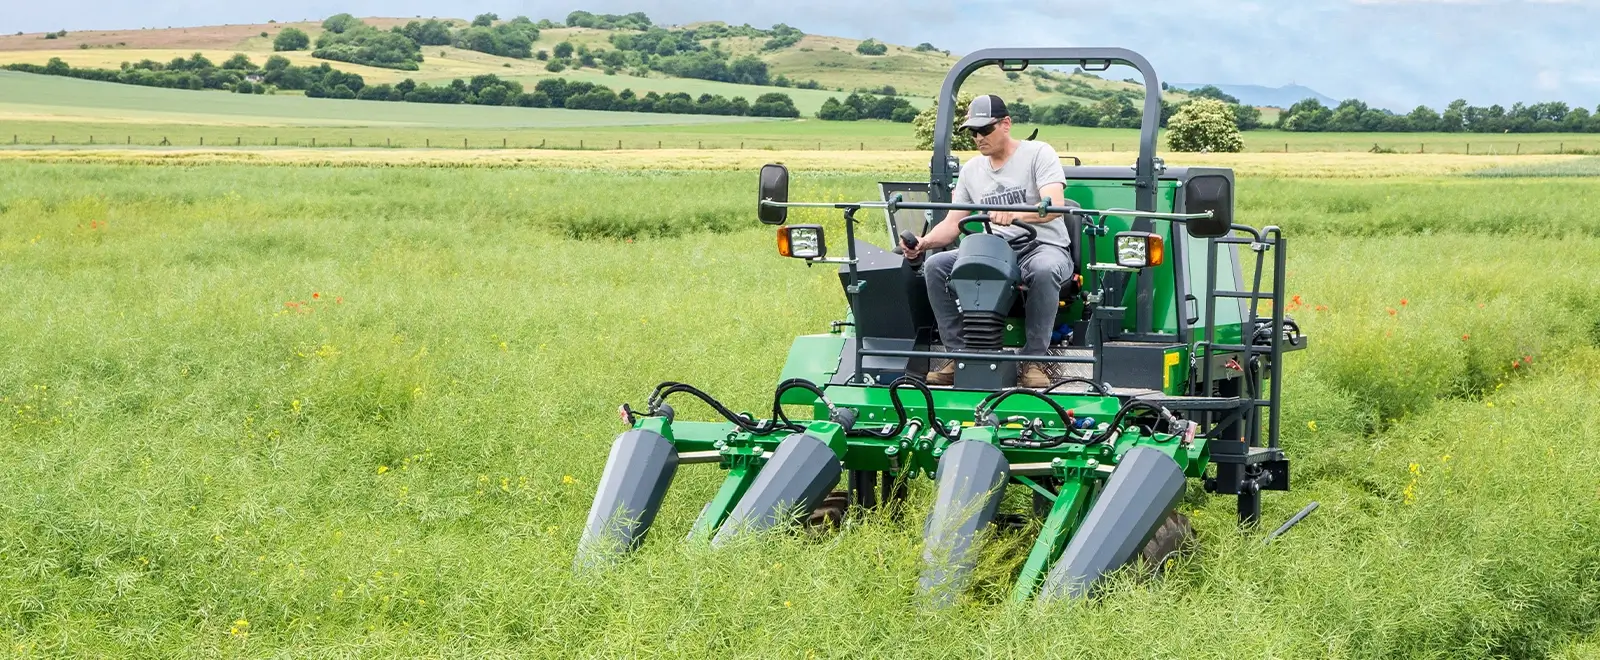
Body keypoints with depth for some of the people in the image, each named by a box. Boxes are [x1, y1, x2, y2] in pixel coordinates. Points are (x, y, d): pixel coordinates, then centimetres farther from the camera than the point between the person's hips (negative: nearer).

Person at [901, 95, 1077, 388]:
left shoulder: (1038, 153, -3)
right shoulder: (971, 170, 15)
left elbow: (1055, 205, -20)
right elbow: (953, 223, 11)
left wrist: (1015, 214, -40)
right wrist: (924, 242, -12)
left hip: (1042, 245, -5)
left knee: (1044, 270, -41)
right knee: (935, 265, -18)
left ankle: (1033, 360, -30)